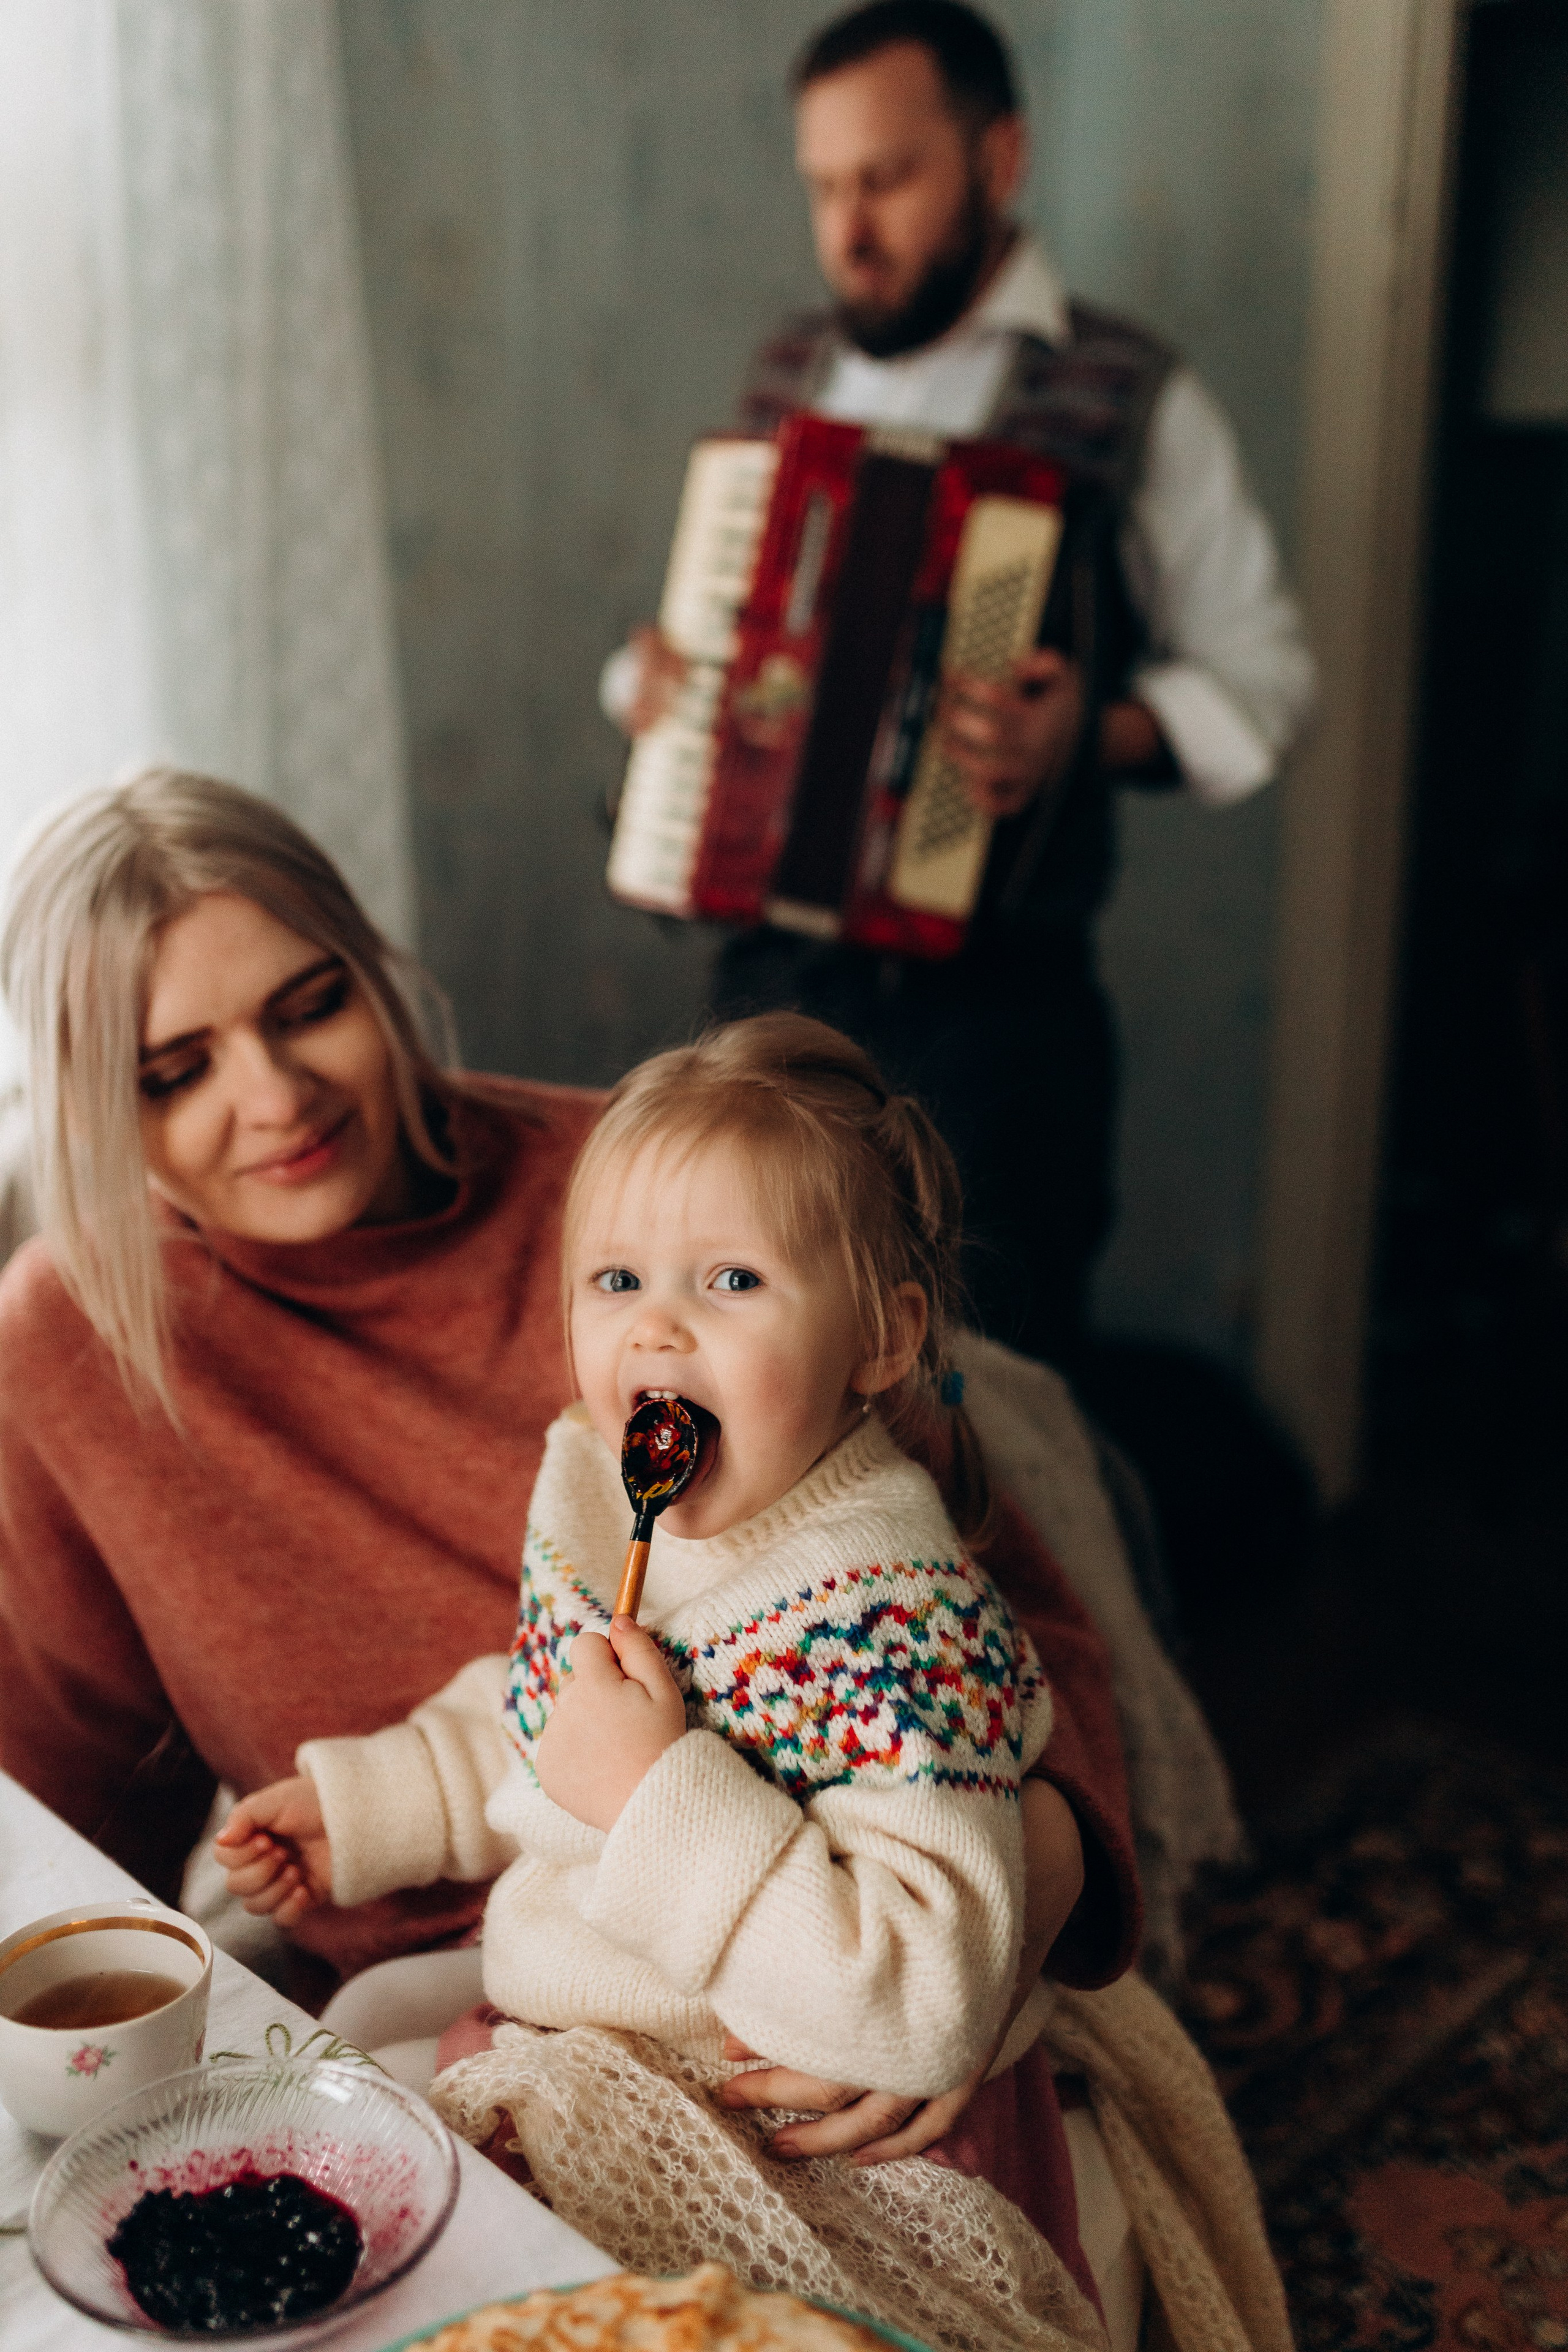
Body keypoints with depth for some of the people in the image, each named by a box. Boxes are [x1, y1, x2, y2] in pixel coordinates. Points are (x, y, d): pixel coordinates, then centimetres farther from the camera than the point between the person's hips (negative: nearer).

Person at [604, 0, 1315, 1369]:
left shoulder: (1131, 400, -4)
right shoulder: (788, 379, 11)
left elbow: (1262, 676, -3)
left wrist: (1094, 732, -21)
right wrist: (649, 676, 0)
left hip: (993, 1004, -4)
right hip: (771, 970, 5)